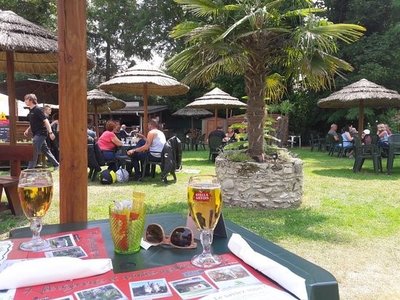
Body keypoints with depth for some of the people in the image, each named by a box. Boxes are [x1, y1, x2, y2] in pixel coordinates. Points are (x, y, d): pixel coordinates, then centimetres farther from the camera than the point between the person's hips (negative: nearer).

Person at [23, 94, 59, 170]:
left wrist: (50, 132, -27)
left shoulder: (37, 110, -13)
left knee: (34, 151, -10)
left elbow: (46, 121, -19)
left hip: (40, 133, -9)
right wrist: (27, 130, 10)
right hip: (36, 134, 9)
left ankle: (30, 169, -6)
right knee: (45, 150, 13)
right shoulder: (31, 111, 14)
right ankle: (56, 164, 21)